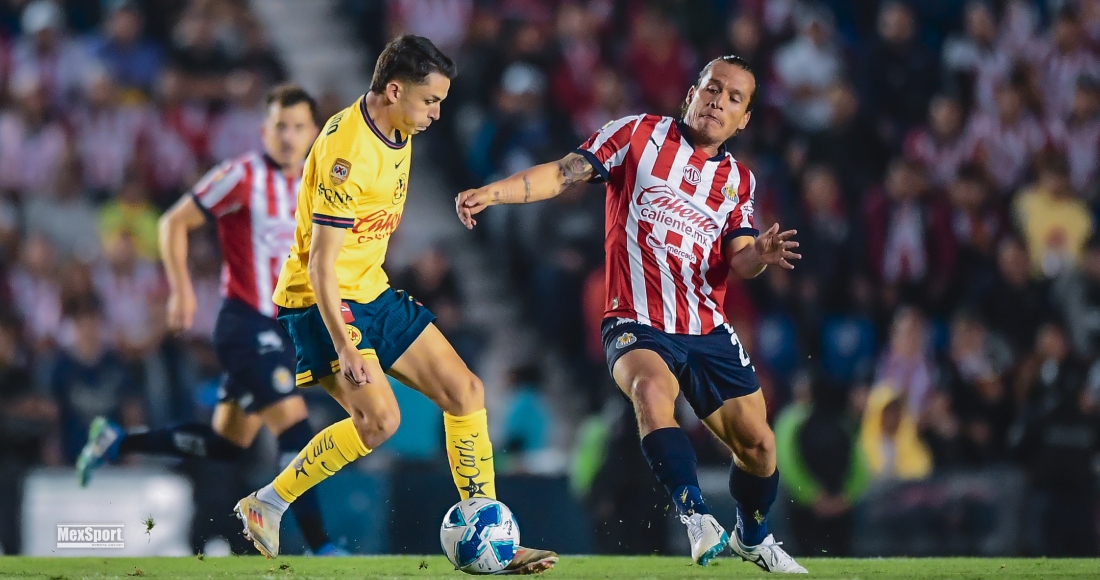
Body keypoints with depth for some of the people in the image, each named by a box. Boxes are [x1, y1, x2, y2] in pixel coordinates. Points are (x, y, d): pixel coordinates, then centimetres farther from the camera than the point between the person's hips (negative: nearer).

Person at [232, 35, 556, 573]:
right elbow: (320, 262, -27)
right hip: (322, 302, -9)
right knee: (379, 417, -23)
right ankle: (266, 505, -6)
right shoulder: (347, 150, -25)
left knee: (465, 392, 3)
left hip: (372, 290, 9)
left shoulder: (397, 131, 4)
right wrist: (344, 348, -31)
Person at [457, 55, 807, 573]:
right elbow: (565, 173, -5)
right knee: (651, 386, -37)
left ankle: (752, 539, 32)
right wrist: (492, 192, -19)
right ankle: (696, 517, -41)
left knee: (757, 444, 4)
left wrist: (761, 255, -20)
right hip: (636, 324, -5)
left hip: (708, 331, 5)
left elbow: (739, 259, 4)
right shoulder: (640, 134, 1)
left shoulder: (738, 179, 13)